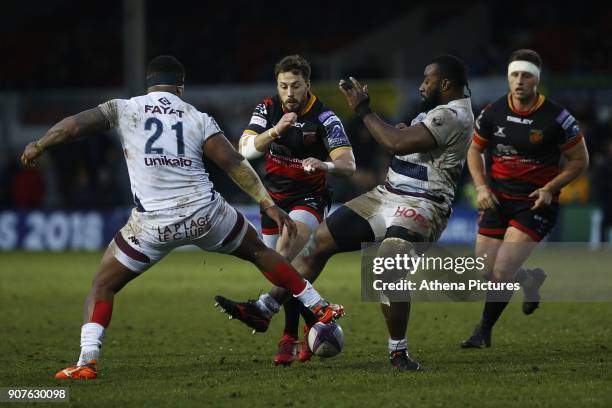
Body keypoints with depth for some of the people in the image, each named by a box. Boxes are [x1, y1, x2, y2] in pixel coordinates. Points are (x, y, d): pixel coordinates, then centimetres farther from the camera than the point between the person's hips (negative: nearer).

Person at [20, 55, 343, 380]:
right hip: (204, 213, 2)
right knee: (259, 251, 26)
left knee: (103, 285, 12)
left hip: (153, 224, -2)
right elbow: (234, 164, 2)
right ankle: (320, 308, 32)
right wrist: (269, 205, 5)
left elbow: (74, 125, 0)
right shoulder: (198, 119, 7)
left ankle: (87, 360, -6)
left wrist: (37, 146, 16)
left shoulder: (124, 109, 5)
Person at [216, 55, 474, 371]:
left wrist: (363, 110, -13)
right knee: (322, 240, 6)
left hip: (419, 208, -10)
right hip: (388, 196, 10)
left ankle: (399, 352, -7)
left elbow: (398, 144, -23)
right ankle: (264, 308, 11)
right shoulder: (438, 110, 17)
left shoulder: (453, 116, -16)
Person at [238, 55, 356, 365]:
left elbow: (348, 165, -22)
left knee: (285, 251, -28)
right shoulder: (266, 110, -3)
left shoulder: (324, 118, -15)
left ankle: (290, 337, -25)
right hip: (273, 199, 5)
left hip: (309, 198, -5)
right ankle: (314, 326, 29)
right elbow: (245, 150, -16)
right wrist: (275, 131, -33)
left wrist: (324, 165, -44)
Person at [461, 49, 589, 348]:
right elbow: (475, 150, 13)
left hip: (536, 203, -4)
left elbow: (580, 160, -3)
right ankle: (530, 280, 37)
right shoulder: (492, 113, -3)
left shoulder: (557, 119, -14)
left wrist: (549, 189, -16)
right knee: (486, 270, 3)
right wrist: (481, 187, -3)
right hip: (497, 199, 4)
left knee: (502, 270, -15)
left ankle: (483, 331, 7)